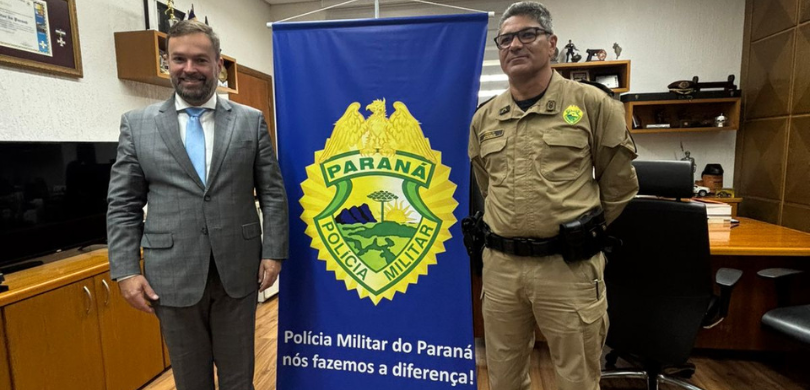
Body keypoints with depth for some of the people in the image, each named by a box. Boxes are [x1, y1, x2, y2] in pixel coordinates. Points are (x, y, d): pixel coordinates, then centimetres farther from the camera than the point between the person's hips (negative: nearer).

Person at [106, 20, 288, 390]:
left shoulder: (251, 121, 2)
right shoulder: (136, 124, 4)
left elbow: (273, 194, 1)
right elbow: (122, 205, 3)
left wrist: (273, 253, -4)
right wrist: (126, 271, -3)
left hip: (238, 271, 0)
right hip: (172, 275, 1)